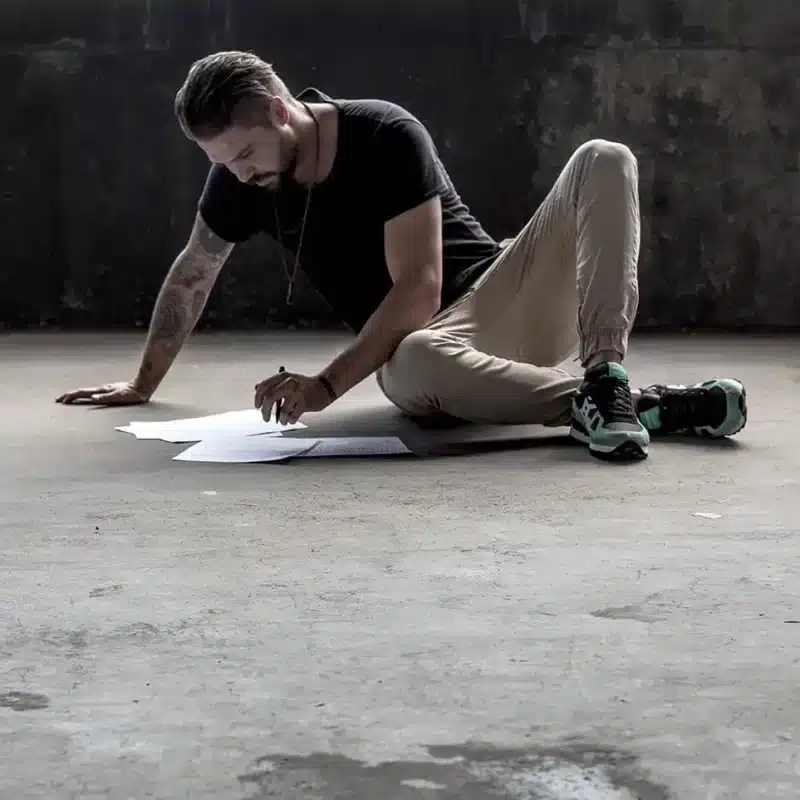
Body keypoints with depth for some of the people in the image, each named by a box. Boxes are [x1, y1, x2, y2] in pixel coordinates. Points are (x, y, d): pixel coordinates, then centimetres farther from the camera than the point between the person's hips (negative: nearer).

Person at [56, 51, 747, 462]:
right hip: (411, 343, 2)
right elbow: (192, 276, 15)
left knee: (603, 161, -25)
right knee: (419, 364, -41)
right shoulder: (240, 177, -2)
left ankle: (606, 377, -39)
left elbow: (417, 290, -21)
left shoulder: (388, 137, -17)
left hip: (497, 298, -1)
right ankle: (646, 405, -35)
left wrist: (327, 386, -25)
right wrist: (143, 385, 22)